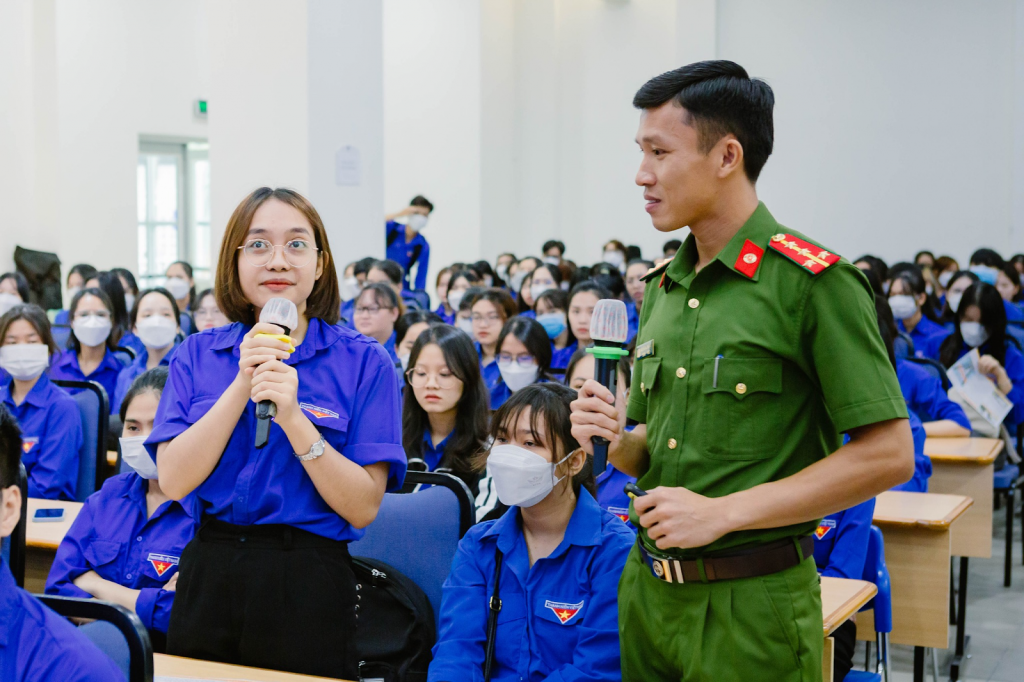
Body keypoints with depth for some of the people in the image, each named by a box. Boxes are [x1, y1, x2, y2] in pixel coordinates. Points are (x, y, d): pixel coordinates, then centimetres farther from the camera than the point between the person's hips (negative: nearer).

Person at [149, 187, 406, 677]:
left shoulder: (363, 362, -5)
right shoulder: (197, 355, 4)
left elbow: (363, 508, -11)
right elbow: (173, 482, -8)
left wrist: (293, 417, -22)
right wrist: (242, 385, -16)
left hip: (308, 582, -2)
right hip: (208, 577, 3)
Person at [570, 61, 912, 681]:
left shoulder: (814, 281, -13)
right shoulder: (661, 287, 9)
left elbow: (888, 455, -17)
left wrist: (723, 512, -18)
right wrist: (616, 440, -7)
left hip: (750, 606, -6)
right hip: (649, 587, 7)